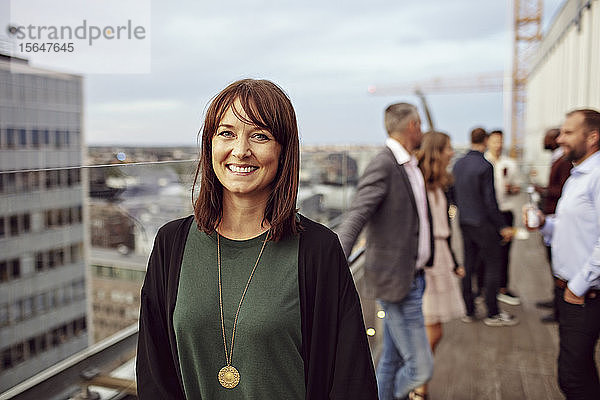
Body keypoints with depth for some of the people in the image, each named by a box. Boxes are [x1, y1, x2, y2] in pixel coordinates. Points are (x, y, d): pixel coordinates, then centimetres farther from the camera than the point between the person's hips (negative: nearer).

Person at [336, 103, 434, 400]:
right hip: (396, 281, -9)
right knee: (420, 368, -2)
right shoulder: (383, 165, -17)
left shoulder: (411, 166, 13)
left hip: (414, 276, 9)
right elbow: (356, 217, -28)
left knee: (393, 359, 19)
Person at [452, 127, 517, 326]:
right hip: (483, 224, -7)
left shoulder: (458, 165, 5)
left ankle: (468, 311, 20)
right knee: (493, 265, 4)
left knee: (468, 265, 13)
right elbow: (489, 200, -18)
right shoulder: (485, 166, -17)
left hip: (464, 223, 7)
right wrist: (502, 226, -11)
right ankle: (493, 314, 10)